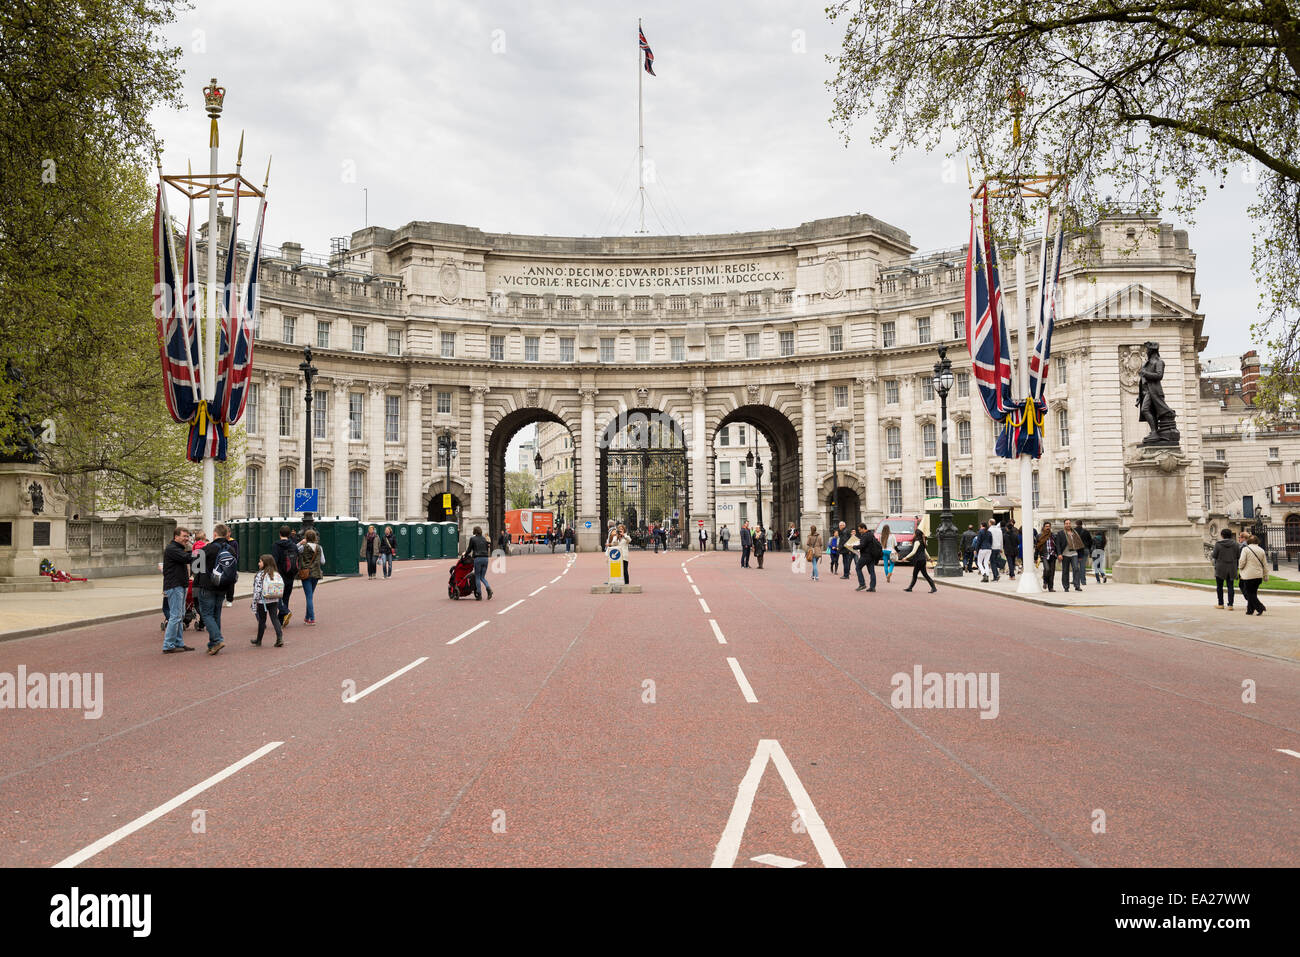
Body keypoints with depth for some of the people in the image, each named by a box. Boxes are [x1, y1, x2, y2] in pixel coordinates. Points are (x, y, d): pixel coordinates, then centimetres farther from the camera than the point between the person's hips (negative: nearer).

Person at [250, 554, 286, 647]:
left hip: (262, 602, -4)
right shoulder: (277, 574, 4)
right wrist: (278, 606, 15)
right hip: (274, 601, 4)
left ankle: (259, 640, 24)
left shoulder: (260, 575, -12)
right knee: (275, 619, 6)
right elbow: (281, 588, 7)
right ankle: (280, 638, -7)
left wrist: (254, 604, -9)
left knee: (262, 620, 9)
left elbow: (257, 590, -14)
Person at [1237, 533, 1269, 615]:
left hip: (1248, 575, -6)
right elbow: (1265, 565, 11)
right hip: (1258, 575, 6)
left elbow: (1242, 562, -13)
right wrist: (1266, 576, 18)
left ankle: (1260, 608, -12)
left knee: (1250, 593, 0)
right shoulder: (1261, 550, 8)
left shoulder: (1245, 549, -7)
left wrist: (1240, 569, 8)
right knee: (1253, 592, 14)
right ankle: (1250, 609, 17)